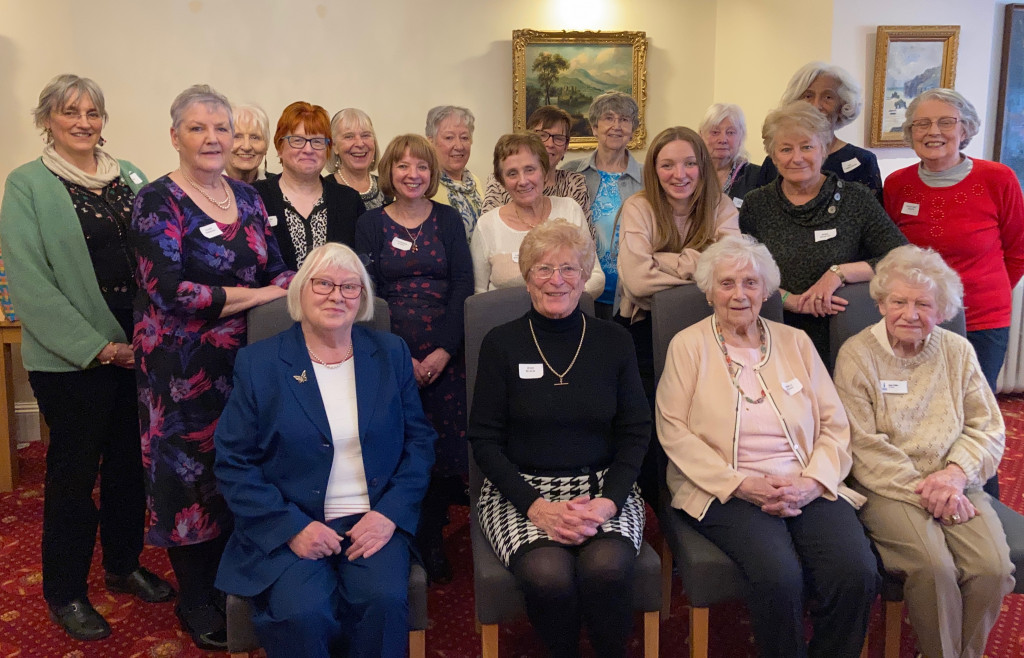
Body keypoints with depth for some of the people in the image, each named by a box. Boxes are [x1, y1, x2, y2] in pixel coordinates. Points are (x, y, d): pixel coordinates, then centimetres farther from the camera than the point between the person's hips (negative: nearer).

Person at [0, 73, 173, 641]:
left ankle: (124, 564, 34)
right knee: (74, 470, 7)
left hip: (136, 349, 5)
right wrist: (97, 347, -16)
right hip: (71, 358, -4)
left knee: (130, 461, 15)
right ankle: (65, 592, 24)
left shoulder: (129, 176, 9)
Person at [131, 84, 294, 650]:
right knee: (193, 479, 6)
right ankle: (196, 603, 25)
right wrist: (261, 294, -15)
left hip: (245, 363, 5)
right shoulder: (158, 201, -10)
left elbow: (275, 269, 12)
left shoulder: (247, 197, 8)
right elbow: (172, 292, -21)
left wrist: (296, 284, -11)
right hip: (183, 369, -5)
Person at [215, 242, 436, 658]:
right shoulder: (258, 363, 1)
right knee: (302, 613, -28)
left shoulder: (391, 354, 8)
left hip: (374, 521, 2)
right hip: (290, 527, -1)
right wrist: (293, 527, -13)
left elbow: (419, 440, 8)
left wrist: (390, 514, -7)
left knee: (385, 601, -26)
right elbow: (233, 463, -1)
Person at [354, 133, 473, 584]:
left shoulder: (448, 220, 9)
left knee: (446, 443, -2)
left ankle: (432, 539, 16)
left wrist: (445, 350, -11)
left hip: (446, 352, 1)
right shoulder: (370, 225, 6)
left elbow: (463, 284, 1)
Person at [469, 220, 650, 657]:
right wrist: (535, 506, -13)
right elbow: (484, 440, 0)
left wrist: (608, 502, -10)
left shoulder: (614, 342, 7)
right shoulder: (501, 343, 2)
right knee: (547, 574, -29)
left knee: (607, 567, -29)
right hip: (522, 487, -1)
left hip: (602, 486, 1)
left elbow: (635, 433, 7)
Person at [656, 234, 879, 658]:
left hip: (806, 489, 3)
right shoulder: (688, 345, 6)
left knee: (858, 574, -22)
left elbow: (834, 425, 11)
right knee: (779, 576, -29)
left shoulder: (795, 342, 15)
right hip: (727, 492, -3)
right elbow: (674, 431, -3)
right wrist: (741, 483, -13)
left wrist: (813, 481, -8)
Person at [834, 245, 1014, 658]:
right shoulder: (857, 354, -2)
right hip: (888, 487, -3)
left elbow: (988, 428, 8)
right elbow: (863, 444, -8)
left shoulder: (958, 352, 11)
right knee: (933, 567, -27)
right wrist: (921, 490, -14)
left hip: (954, 486, 4)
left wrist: (956, 473, -11)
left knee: (993, 567, -20)